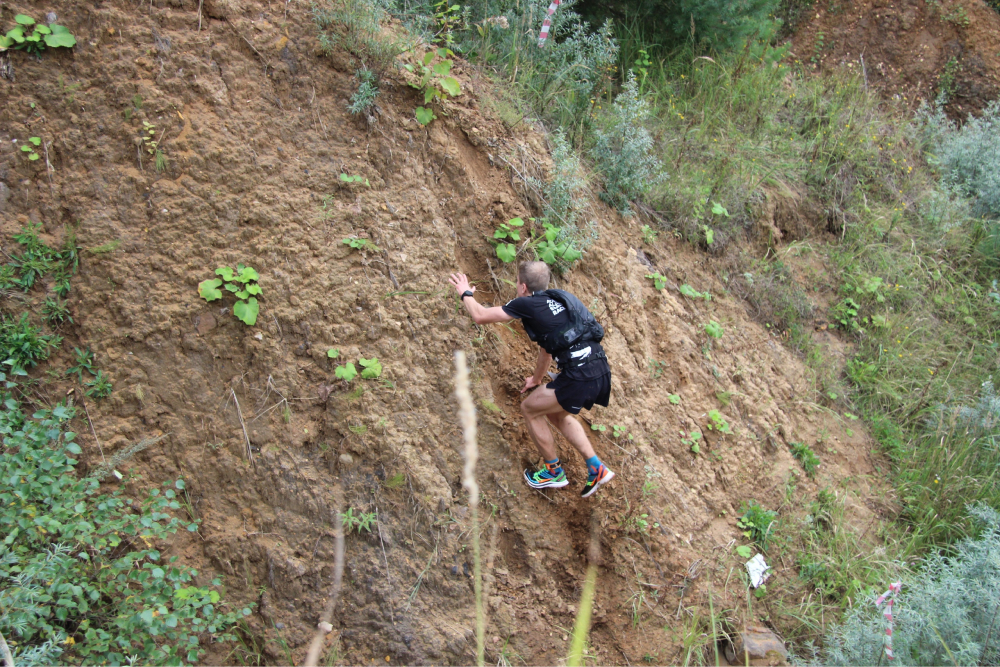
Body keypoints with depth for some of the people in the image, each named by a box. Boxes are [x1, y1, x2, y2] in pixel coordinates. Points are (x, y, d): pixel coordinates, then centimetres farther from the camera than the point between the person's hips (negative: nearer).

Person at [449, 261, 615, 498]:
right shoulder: (555, 300, 21)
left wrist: (466, 294, 25)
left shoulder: (527, 304, -3)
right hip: (601, 372, 8)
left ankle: (554, 472, 25)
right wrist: (537, 379, 49)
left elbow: (480, 316, 5)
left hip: (580, 377, -8)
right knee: (555, 412, 28)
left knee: (529, 408, 13)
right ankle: (596, 469, 24)